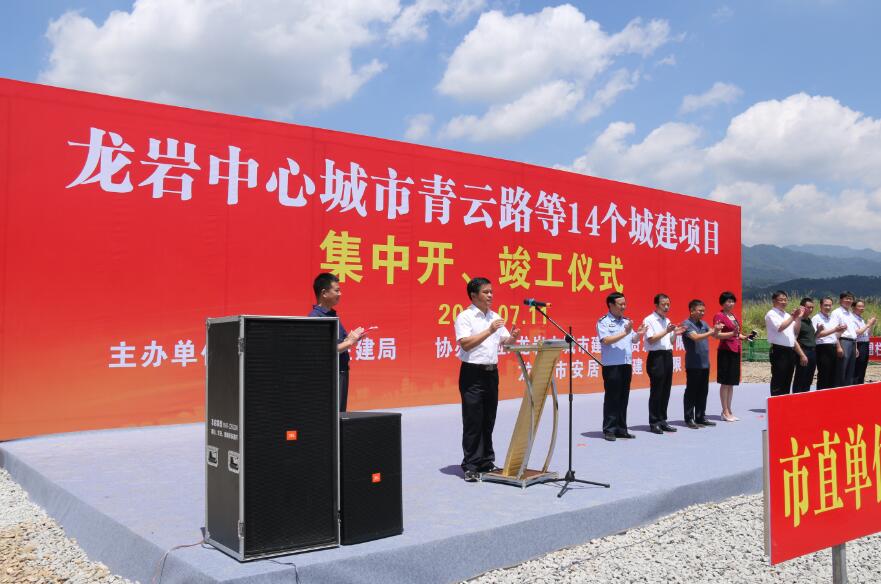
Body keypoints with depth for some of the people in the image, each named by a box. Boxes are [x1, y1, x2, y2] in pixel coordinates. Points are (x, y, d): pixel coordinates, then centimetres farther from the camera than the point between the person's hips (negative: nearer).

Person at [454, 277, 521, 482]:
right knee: (473, 422, -3)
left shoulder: (495, 317, 13)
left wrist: (512, 338, -9)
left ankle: (487, 462, 21)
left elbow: (504, 342, 12)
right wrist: (489, 331, -21)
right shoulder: (465, 317, -7)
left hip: (492, 372, 6)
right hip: (473, 373, -6)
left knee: (488, 421, 11)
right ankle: (471, 466, 4)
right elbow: (466, 343, -18)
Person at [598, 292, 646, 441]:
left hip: (626, 364, 6)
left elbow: (632, 340, 20)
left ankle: (621, 429, 17)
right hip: (611, 366, -6)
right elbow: (606, 340, -18)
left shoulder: (626, 321, 15)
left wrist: (638, 334, 0)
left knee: (624, 398, 9)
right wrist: (624, 333, -18)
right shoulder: (603, 322, -5)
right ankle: (609, 430, 3)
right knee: (611, 398, -3)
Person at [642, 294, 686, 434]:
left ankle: (662, 420, 17)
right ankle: (654, 423, 2)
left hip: (668, 356, 8)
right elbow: (651, 340, -15)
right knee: (656, 391, -4)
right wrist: (666, 331, -20)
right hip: (656, 357, -8)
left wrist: (675, 334, 2)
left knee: (666, 390, 10)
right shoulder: (649, 320, -6)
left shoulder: (667, 321, 17)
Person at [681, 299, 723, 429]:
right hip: (693, 365, -7)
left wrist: (717, 329, -15)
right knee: (691, 392, 0)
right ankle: (689, 419, 5)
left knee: (703, 392, 12)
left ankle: (700, 417, 20)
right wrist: (712, 331, -28)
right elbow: (696, 337, -22)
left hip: (705, 364, 7)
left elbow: (714, 334, 6)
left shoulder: (703, 323, 12)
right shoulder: (687, 324, -9)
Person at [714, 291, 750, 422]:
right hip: (725, 351, -8)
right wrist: (732, 333, -27)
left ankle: (729, 411, 16)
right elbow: (717, 335, -16)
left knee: (732, 383, 10)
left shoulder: (734, 316, 17)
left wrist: (744, 337, 6)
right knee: (725, 383, -3)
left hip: (735, 351, 8)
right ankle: (725, 412, 1)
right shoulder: (719, 316, -7)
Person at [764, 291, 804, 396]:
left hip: (790, 351, 8)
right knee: (778, 381, -7)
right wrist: (792, 317, -17)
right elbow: (780, 328, -19)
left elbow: (795, 331, 17)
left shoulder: (787, 315, 19)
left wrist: (799, 318, 5)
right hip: (779, 351, -8)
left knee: (787, 381, 10)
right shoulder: (771, 314, -4)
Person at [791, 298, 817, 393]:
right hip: (803, 352, -8)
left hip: (813, 352, 8)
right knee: (800, 381, -5)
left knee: (808, 381, 12)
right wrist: (802, 355, -20)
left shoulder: (810, 320, 17)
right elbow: (794, 340, -16)